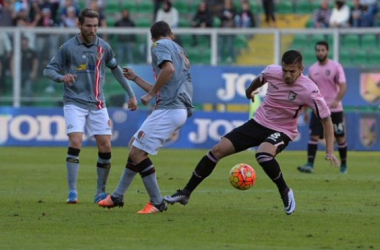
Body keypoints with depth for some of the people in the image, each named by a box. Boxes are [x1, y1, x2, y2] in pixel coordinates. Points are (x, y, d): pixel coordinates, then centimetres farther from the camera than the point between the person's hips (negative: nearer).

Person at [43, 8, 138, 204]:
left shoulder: (103, 47, 4)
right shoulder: (68, 48, -6)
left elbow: (116, 69, 17)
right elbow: (48, 70, -3)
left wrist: (131, 94, 17)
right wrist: (62, 77, -25)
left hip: (97, 104, 3)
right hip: (75, 102, -3)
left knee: (105, 146, -2)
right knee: (75, 142, -20)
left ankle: (101, 192, 11)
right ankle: (72, 191, -14)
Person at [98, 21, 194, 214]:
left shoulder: (160, 45, -1)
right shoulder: (179, 51, 27)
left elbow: (168, 69, -22)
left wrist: (151, 94, -12)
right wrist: (135, 78, 40)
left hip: (169, 109, -10)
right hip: (179, 109, 10)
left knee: (137, 152, -8)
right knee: (135, 146, 17)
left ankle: (157, 203, -6)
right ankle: (117, 196, 21)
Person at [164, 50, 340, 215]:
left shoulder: (309, 90, -23)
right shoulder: (272, 71, -11)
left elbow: (326, 119, -15)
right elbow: (260, 79, 15)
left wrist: (330, 151, -20)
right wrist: (250, 91, 34)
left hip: (282, 132, -5)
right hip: (258, 122, 5)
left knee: (263, 154, -38)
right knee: (217, 151, -2)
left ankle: (285, 192, -13)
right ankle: (186, 193, 10)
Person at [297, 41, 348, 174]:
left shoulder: (336, 67, -6)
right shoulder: (312, 69, 7)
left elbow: (343, 87, -14)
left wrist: (337, 100, -31)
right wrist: (305, 110, 11)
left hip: (334, 109, -3)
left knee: (340, 137, 6)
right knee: (313, 136, -10)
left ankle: (344, 165, 21)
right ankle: (310, 164, -14)